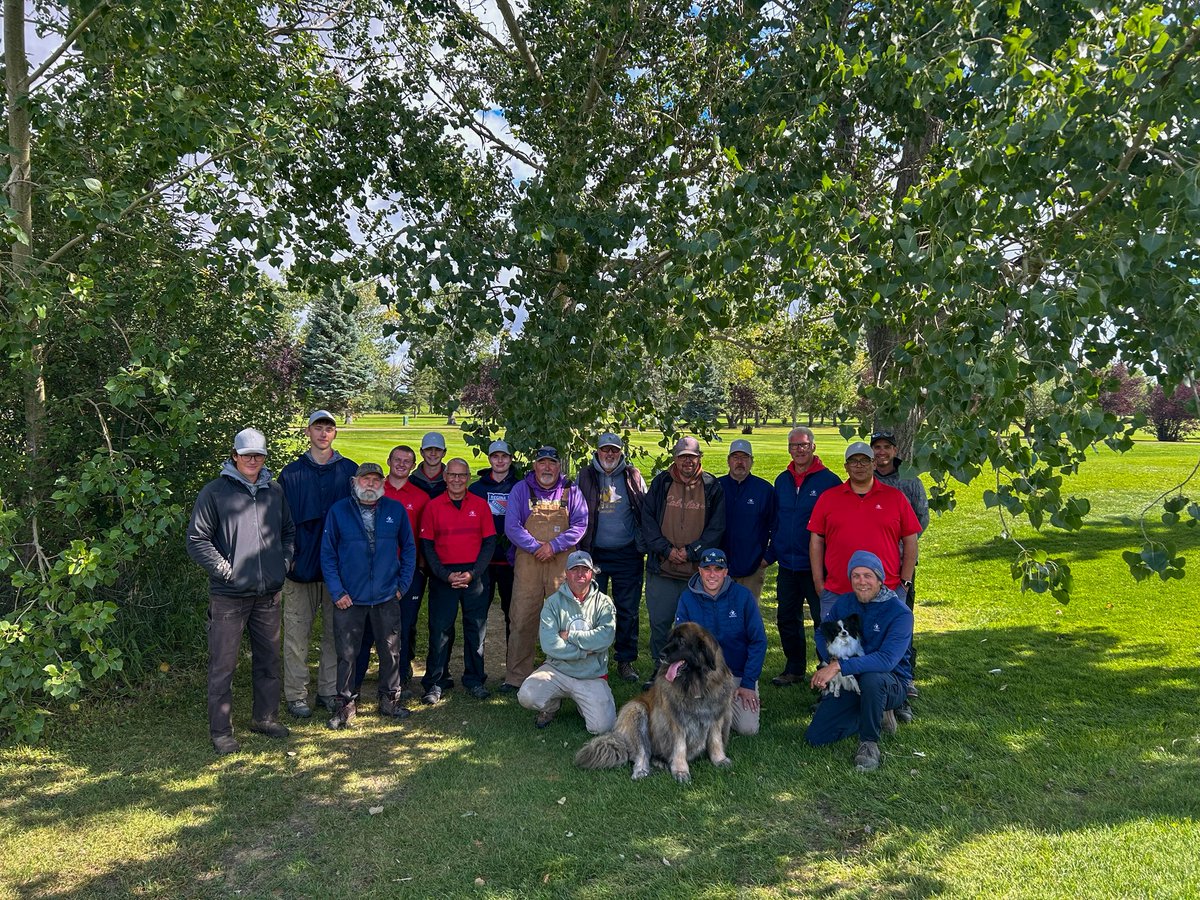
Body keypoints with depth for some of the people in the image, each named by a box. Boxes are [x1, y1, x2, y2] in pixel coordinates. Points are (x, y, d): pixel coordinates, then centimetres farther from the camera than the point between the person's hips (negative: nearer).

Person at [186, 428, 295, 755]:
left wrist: (283, 563, 7)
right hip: (229, 596, -5)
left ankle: (265, 717, 31)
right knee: (223, 666, 2)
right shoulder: (215, 492, -6)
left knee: (269, 660, 15)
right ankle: (221, 731, 15)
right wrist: (226, 570, -12)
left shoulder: (275, 491, 9)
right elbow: (197, 540, -8)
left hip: (269, 594, 5)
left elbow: (288, 531, 20)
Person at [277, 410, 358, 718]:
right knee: (297, 633, 3)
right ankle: (295, 695, 13)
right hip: (301, 564, -1)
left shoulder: (350, 471, 5)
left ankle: (330, 690, 20)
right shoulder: (291, 473, 3)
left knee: (335, 632, 9)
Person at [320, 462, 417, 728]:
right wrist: (337, 591, -7)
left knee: (390, 651, 11)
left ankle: (390, 699, 27)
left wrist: (403, 583, 3)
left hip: (387, 597, 2)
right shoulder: (338, 511, -2)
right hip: (349, 598, -1)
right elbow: (327, 554, -1)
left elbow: (409, 548, 9)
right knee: (347, 654, 7)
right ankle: (346, 704, 21)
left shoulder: (395, 510, 2)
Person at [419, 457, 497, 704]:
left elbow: (489, 542, 3)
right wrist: (445, 575, -9)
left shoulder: (480, 505, 5)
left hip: (475, 576, 1)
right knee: (440, 630, 1)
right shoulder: (433, 506, 4)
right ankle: (436, 683, 11)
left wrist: (473, 573, -8)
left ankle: (475, 681, 18)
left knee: (476, 628, 5)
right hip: (443, 575, -1)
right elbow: (427, 545, 2)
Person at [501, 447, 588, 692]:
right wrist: (536, 547, -11)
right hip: (527, 563, 0)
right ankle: (516, 677, 7)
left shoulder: (571, 491, 9)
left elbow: (580, 525, 1)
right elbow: (511, 526, -1)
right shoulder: (521, 490, 7)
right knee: (522, 621, -2)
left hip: (562, 564, 1)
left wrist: (553, 546, -10)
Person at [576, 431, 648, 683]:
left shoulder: (633, 478, 4)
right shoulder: (585, 478, 5)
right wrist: (579, 550, 3)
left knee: (628, 610, 5)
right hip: (594, 554, 0)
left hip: (627, 555, 0)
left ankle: (625, 660, 18)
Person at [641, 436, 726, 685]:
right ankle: (659, 668, 21)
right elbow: (647, 520, 2)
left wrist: (690, 552, -9)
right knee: (659, 622, 5)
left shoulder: (712, 487, 4)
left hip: (698, 571, -1)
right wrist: (666, 550, -10)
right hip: (661, 569, 1)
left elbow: (717, 527, 0)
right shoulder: (661, 483, 6)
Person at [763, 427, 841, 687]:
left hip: (816, 565, -5)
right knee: (786, 619, 13)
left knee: (823, 619, 4)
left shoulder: (829, 481, -7)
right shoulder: (782, 481, 9)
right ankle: (794, 669, 27)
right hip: (787, 565, 6)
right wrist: (771, 554, 11)